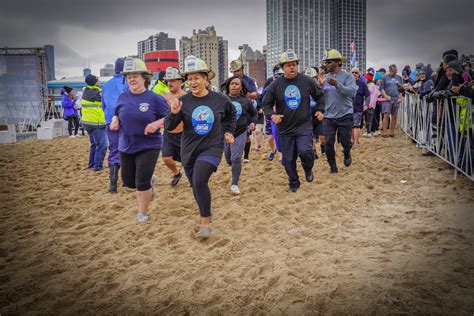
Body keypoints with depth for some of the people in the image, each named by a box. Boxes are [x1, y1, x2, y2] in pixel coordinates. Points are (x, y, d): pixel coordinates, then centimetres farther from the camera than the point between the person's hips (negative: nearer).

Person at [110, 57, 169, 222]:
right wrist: (114, 120, -4)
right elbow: (117, 114, 17)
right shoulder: (123, 97, 2)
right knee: (128, 181, 15)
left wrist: (156, 124, -23)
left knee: (142, 183, -6)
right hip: (126, 147, 5)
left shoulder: (154, 98, -10)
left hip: (148, 147, -5)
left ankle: (143, 213, 17)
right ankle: (150, 181, 46)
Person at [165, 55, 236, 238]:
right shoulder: (183, 101, -7)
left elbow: (231, 114, 18)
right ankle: (206, 214, 41)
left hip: (212, 149, -2)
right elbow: (169, 127, -10)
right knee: (196, 186, 14)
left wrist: (229, 131, 10)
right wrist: (174, 113, -27)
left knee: (199, 182, -22)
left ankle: (206, 221, -5)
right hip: (189, 151, 3)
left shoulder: (220, 99, -5)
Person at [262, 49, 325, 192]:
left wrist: (320, 110, 5)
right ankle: (293, 183, 30)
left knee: (305, 151, -21)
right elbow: (266, 104, 4)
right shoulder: (275, 85, -4)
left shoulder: (307, 81, -3)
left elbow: (320, 95, 15)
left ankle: (308, 169, 13)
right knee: (288, 159, 6)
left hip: (304, 126, -1)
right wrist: (272, 115, -14)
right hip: (285, 129, 1)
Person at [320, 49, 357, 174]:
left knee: (345, 142, 7)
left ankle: (347, 154, 41)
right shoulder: (325, 77, 6)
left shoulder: (347, 76, -6)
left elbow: (352, 92, -21)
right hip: (328, 117, 3)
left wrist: (337, 85, -32)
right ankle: (332, 166, 17)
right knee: (328, 143, 0)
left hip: (345, 116, -3)